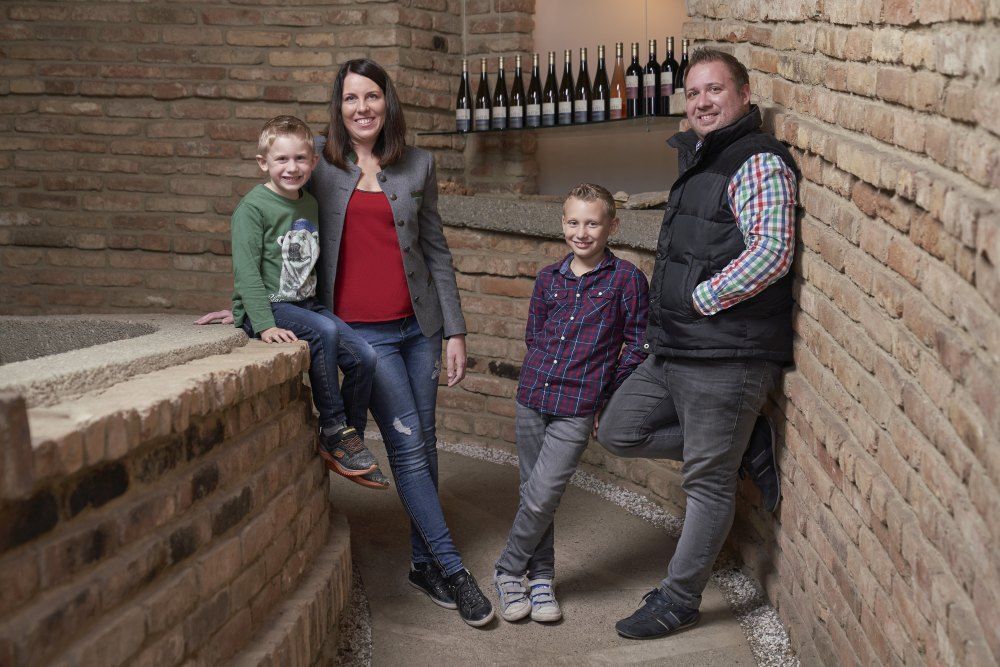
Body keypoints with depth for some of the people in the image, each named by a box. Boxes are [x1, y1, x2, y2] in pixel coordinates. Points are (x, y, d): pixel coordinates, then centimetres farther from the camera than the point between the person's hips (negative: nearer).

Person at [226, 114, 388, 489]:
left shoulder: (310, 206, 13)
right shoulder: (253, 207, -9)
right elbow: (246, 270, -16)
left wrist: (313, 303, 14)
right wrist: (264, 324, -26)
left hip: (305, 304, 7)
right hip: (266, 307, -7)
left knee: (363, 356, -12)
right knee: (324, 332, -33)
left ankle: (349, 440, 5)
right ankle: (333, 429, -20)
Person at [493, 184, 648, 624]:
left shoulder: (626, 278, -5)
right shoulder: (548, 278, 7)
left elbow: (638, 344, -1)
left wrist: (607, 394, -1)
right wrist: (544, 374, 6)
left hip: (577, 409, -4)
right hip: (532, 397, 4)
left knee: (541, 497, -8)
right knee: (532, 494, 11)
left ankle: (509, 571, 13)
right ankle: (540, 577, 27)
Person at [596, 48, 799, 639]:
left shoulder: (758, 162, -12)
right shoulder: (700, 160, 17)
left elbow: (772, 253, -24)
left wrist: (700, 299, -16)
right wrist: (669, 312, 14)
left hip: (725, 355, -10)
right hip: (674, 349, 10)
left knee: (708, 482, 2)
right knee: (619, 433, 13)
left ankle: (679, 600, 16)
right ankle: (746, 445, 17)